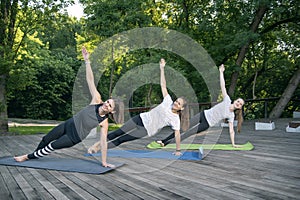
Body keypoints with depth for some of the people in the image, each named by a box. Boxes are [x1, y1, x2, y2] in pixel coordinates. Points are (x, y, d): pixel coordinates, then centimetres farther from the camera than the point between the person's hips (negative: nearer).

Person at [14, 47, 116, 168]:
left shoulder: (104, 122, -22)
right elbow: (90, 80, -23)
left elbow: (103, 142, -18)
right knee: (46, 139, 19)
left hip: (75, 137, -4)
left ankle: (28, 157, 30)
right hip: (69, 124, 4)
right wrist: (87, 61, -29)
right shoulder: (96, 100, -16)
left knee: (51, 146, 2)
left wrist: (104, 162, -19)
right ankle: (36, 153, 51)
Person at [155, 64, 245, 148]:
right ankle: (163, 140, 8)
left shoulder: (231, 116, -3)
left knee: (188, 133, -8)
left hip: (207, 124, -1)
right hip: (203, 115, 1)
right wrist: (221, 72, -9)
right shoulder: (227, 101, -2)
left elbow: (231, 131, 0)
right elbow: (223, 86, -7)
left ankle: (165, 143, 0)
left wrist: (233, 144, -5)